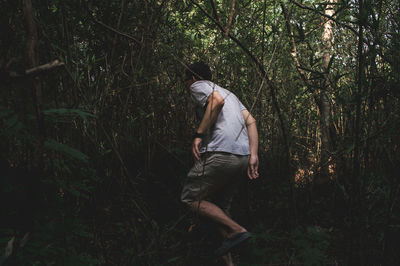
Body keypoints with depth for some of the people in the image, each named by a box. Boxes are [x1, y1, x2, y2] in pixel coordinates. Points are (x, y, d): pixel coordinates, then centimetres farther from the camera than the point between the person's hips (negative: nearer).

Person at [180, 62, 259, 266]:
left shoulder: (198, 86, 9)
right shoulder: (229, 93, 31)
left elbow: (217, 100, -16)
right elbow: (251, 121, 16)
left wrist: (198, 135, -15)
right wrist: (253, 156, 7)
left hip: (220, 153, -9)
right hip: (242, 157, 9)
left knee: (190, 198, 5)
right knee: (220, 207, 17)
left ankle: (237, 230, -4)